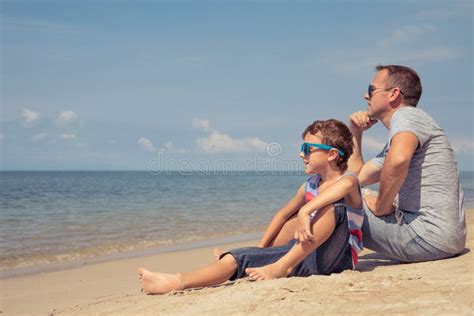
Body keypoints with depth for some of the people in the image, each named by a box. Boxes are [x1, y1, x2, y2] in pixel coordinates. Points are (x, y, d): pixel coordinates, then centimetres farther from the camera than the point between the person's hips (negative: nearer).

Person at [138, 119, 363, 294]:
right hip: (304, 255, 7)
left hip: (337, 257, -7)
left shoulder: (349, 181, -9)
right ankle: (177, 282, -24)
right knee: (239, 258, -8)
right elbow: (284, 213, 25)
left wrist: (306, 210, -47)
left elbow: (346, 183, -36)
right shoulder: (310, 184, 15)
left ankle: (281, 267, -31)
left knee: (334, 205, -34)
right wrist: (262, 248, 20)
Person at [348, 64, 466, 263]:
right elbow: (356, 177, 26)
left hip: (431, 234, -10)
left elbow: (399, 159, -33)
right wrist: (355, 133, 22)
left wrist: (381, 206, -19)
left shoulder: (406, 115, -8)